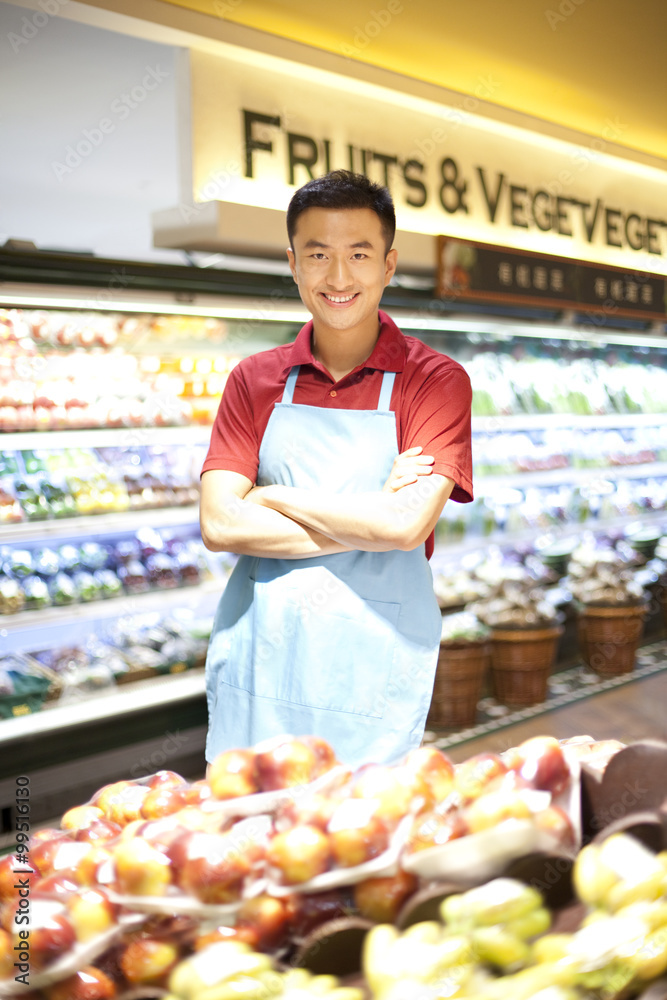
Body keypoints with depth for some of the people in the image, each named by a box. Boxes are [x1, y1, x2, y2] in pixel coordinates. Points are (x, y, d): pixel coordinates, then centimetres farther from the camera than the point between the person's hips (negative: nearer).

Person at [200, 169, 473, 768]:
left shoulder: (437, 382, -3)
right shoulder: (255, 380, 6)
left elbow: (406, 525, -16)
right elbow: (219, 526, -5)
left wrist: (272, 498, -8)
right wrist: (364, 520, -12)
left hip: (372, 673, -2)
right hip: (255, 663, 3)